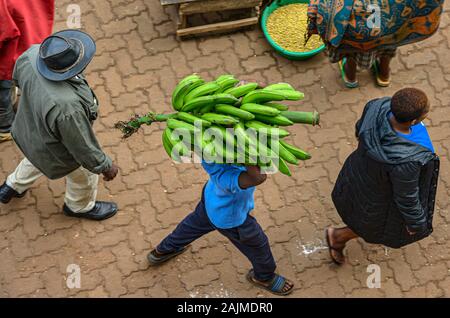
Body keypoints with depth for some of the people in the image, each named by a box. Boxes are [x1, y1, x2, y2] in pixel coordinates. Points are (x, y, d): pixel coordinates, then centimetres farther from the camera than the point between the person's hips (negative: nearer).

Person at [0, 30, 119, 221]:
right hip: (54, 153, -6)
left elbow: (17, 78, -3)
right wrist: (106, 167, -11)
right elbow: (83, 148, -29)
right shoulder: (67, 107, -47)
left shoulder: (32, 55, -29)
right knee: (84, 176, 27)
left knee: (35, 159, 40)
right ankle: (80, 207, 57)